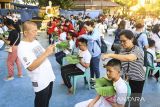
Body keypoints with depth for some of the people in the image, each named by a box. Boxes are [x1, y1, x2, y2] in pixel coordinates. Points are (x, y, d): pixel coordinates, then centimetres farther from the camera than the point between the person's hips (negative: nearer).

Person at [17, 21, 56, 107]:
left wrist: (49, 50, -6)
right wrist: (46, 53, -28)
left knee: (47, 99, 24)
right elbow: (31, 67, -28)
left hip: (49, 76, 8)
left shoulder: (35, 41, 6)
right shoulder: (22, 47, -20)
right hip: (40, 82, -8)